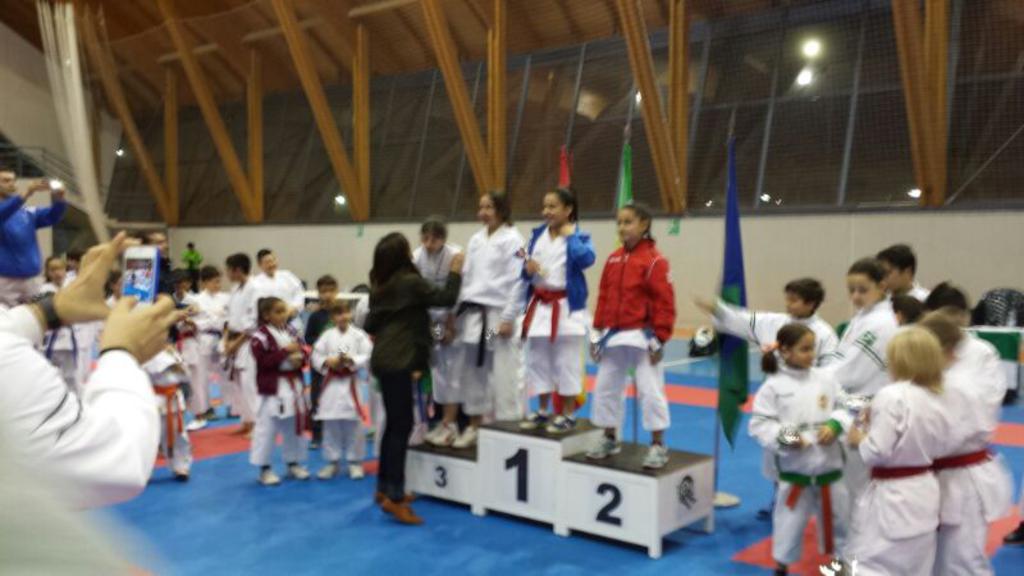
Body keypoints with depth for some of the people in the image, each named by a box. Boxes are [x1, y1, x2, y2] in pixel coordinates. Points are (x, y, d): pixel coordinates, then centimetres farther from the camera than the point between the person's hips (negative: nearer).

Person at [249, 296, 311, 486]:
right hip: (272, 387, -6)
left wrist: (299, 358, -11)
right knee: (267, 427, -1)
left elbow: (303, 352, 11)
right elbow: (263, 360, -20)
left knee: (295, 425, 15)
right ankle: (264, 469, 10)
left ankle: (293, 463, 29)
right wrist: (285, 351, -21)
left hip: (294, 385, 6)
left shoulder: (292, 332, 7)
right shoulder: (260, 336, -12)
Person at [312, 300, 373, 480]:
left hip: (351, 383, -2)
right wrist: (328, 362, -14)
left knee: (353, 423, 3)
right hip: (331, 383, 2)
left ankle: (355, 462, 16)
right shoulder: (327, 335, 3)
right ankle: (332, 462, 22)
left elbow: (368, 357, -8)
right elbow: (316, 357, 3)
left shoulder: (359, 335, -3)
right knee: (331, 424, 8)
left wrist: (351, 360, -20)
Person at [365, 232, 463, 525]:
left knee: (393, 423, 17)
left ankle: (384, 488, 26)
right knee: (402, 425, -6)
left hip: (385, 358, 9)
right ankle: (394, 498, -5)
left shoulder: (383, 283, 11)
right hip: (396, 362, -9)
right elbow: (446, 298, -8)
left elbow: (372, 323, 18)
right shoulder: (410, 282, -14)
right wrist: (455, 271, 4)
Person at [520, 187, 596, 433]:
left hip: (566, 307, -6)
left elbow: (587, 259, -27)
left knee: (566, 362, 1)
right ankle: (543, 411, 27)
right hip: (539, 304, 6)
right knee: (538, 360, 13)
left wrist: (570, 235, -17)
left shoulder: (578, 236, -6)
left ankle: (568, 415, 13)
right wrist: (528, 269, -9)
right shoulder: (538, 234, 9)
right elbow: (528, 272, 13)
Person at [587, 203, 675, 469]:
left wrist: (659, 340, -15)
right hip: (613, 336, 7)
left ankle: (658, 446, 12)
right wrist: (598, 332, 9)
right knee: (605, 387, 14)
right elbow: (603, 297, 11)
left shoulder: (655, 261, -12)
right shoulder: (613, 259, 8)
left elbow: (664, 303, -14)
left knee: (650, 390, -1)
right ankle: (609, 439, 30)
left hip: (641, 337, -7)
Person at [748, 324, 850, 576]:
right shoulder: (773, 386, -11)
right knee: (789, 520, 8)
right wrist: (783, 438, -22)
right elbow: (759, 424, -9)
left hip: (828, 465, 3)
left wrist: (835, 425, -13)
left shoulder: (826, 379, -2)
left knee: (838, 515, 19)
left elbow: (844, 408, 6)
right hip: (794, 468, -3)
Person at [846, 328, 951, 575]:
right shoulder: (936, 400, 3)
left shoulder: (891, 396, -20)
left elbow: (877, 451, -23)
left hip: (892, 497, -8)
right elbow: (936, 447, 15)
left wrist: (857, 439, -2)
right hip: (924, 493, 8)